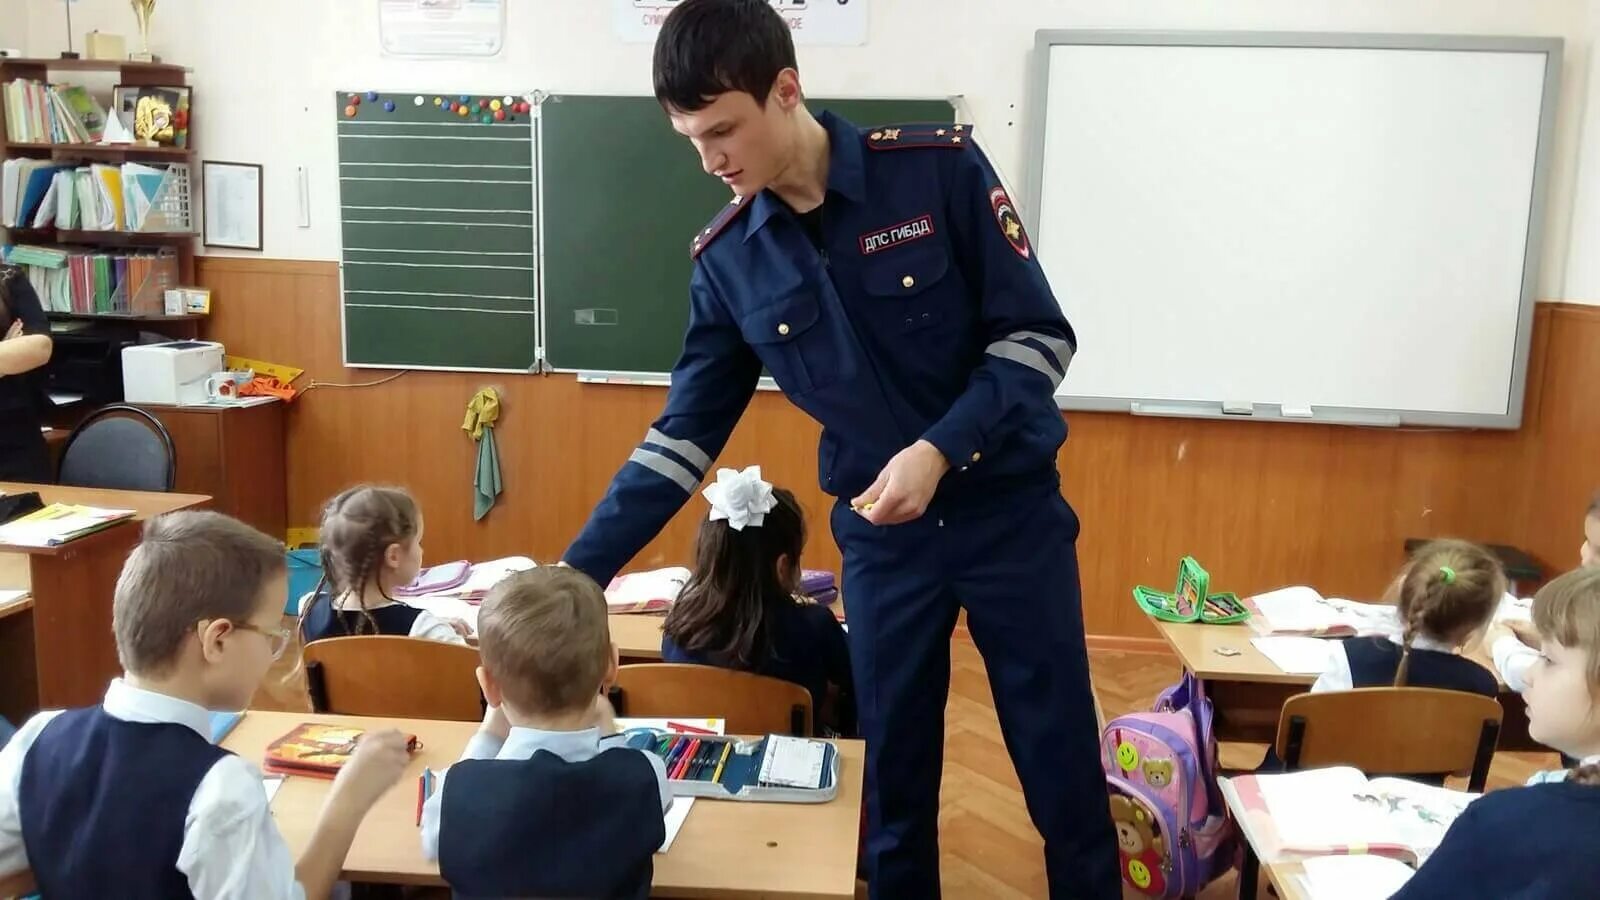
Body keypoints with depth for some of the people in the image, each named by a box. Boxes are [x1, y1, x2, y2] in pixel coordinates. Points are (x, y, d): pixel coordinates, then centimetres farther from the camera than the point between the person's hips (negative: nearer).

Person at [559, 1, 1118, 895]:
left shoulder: (941, 168, -14)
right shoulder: (725, 260, -4)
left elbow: (1041, 336, -11)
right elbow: (683, 435, 0)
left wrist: (939, 451, -25)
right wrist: (574, 576, -4)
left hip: (1010, 509, -2)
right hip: (879, 536, 3)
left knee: (1062, 769, 9)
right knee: (893, 779, 12)